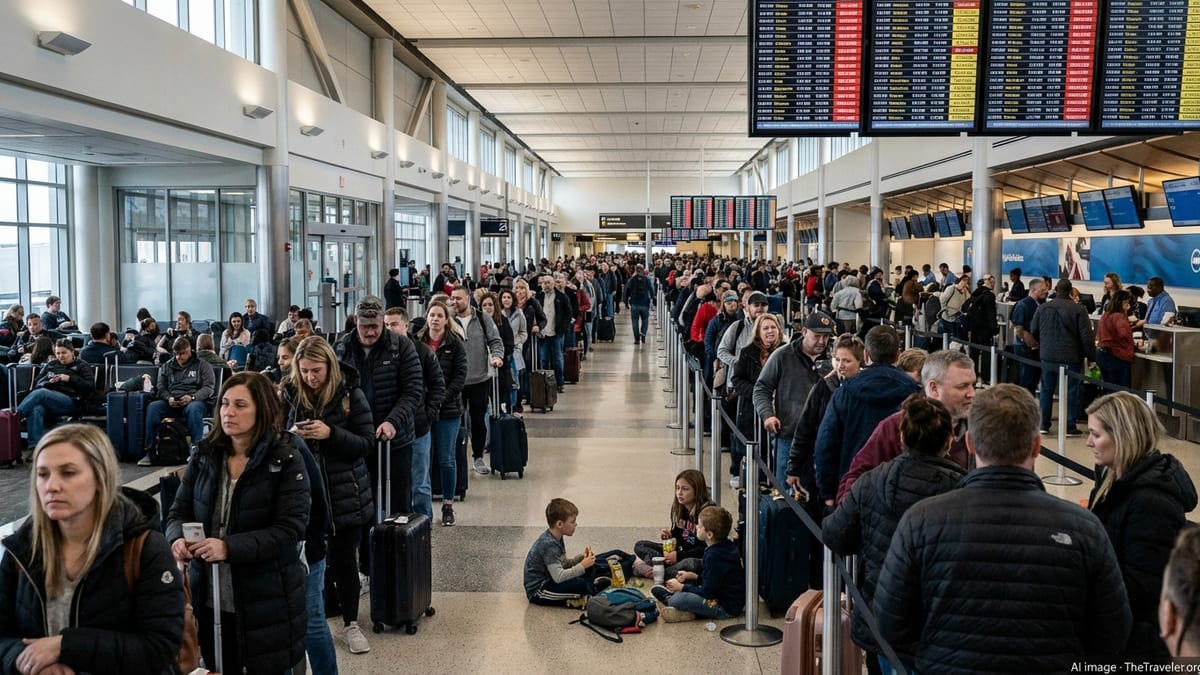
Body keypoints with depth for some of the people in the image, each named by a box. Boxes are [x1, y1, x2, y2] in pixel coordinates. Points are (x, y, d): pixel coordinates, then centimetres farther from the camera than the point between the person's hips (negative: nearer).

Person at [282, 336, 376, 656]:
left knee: (343, 559, 8)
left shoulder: (350, 394, -7)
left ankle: (351, 624, 23)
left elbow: (367, 444, -9)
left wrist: (331, 433, -23)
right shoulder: (289, 394, -1)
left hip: (344, 493, -1)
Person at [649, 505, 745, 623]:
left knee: (678, 600, -24)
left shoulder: (714, 556, -25)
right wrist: (694, 576, 9)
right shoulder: (726, 546, 5)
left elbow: (707, 592, -20)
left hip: (727, 608, -11)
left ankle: (670, 599, 5)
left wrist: (681, 587, -9)